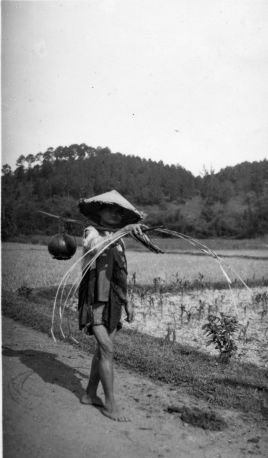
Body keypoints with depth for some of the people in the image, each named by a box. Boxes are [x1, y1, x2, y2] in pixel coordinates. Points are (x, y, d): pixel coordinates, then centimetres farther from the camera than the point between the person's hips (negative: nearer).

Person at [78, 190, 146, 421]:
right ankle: (110, 404, -3)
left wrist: (127, 302, 17)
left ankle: (90, 394, 25)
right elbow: (95, 246, -32)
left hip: (113, 302, 7)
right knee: (107, 350, -11)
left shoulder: (118, 240, 14)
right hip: (95, 301, -7)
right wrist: (124, 230, -42)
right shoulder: (92, 232, -6)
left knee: (103, 350, 11)